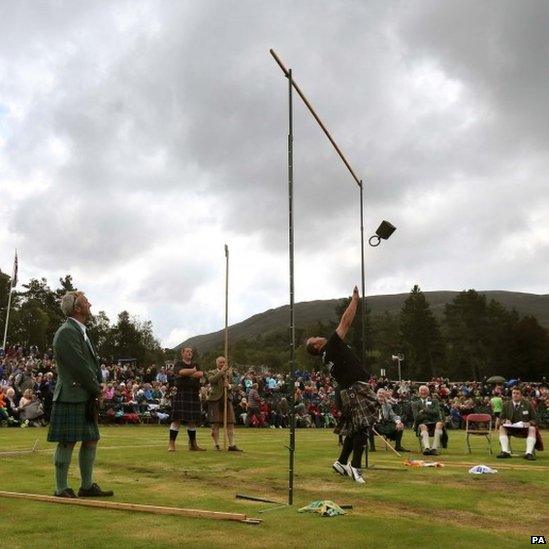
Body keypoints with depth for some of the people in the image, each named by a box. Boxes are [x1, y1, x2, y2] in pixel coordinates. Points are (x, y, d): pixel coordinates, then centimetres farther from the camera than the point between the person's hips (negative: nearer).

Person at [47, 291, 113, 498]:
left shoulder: (80, 331, 16)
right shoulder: (66, 332, -15)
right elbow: (79, 366, -18)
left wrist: (97, 386, 6)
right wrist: (96, 388, -8)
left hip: (87, 398, 10)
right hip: (71, 397, -10)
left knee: (91, 441, 12)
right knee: (67, 443, -1)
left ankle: (87, 486, 21)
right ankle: (61, 490, 9)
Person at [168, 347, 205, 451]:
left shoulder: (195, 365, 16)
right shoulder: (178, 364, 3)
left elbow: (201, 374, -3)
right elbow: (181, 372, -19)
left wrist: (187, 374, -9)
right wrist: (194, 370, -5)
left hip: (194, 395, 5)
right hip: (181, 394, -5)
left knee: (192, 421, 9)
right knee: (177, 419, -8)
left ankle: (193, 444, 17)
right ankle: (171, 444, -3)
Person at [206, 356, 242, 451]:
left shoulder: (229, 373, 16)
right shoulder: (212, 373, 5)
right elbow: (212, 380, -18)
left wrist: (229, 386, -10)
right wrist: (222, 371, -21)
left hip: (227, 399, 3)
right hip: (215, 400, -3)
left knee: (231, 423, -2)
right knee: (216, 423, -1)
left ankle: (232, 445, 0)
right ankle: (216, 444, 8)